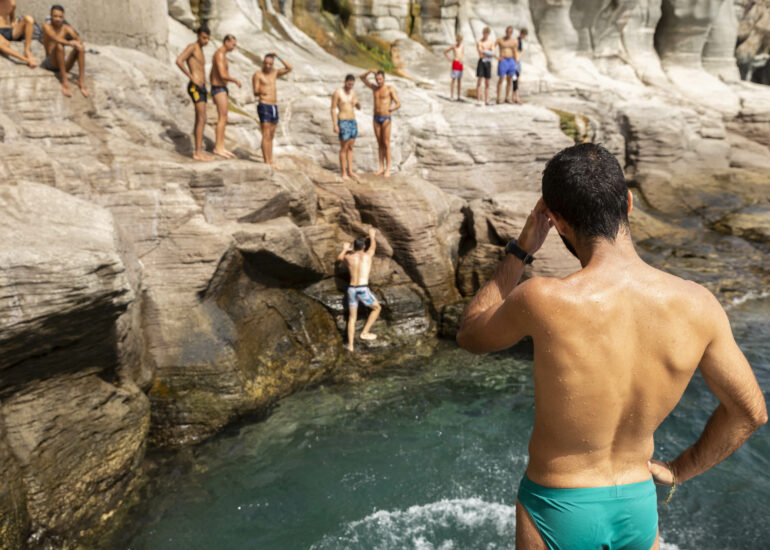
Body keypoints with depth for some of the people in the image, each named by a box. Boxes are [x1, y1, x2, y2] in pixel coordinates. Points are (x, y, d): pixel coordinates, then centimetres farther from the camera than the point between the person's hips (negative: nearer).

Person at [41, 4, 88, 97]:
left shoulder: (66, 28, 7)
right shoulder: (46, 26, -2)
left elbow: (78, 39, -10)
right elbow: (54, 38, -23)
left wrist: (79, 43, -33)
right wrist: (68, 42, -40)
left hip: (63, 64, 3)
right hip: (50, 63, -3)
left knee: (80, 47, -18)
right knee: (59, 45, -30)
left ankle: (81, 80, -27)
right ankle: (64, 81, -36)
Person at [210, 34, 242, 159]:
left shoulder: (222, 55, 20)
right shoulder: (220, 54, -14)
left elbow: (211, 75, 25)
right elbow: (223, 75, -24)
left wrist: (213, 94, 28)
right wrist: (236, 80, -8)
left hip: (222, 89, 10)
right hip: (219, 89, -10)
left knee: (223, 119, 8)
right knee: (222, 118, -11)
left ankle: (221, 147, 9)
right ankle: (218, 148, -10)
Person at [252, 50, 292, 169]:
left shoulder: (274, 73, 14)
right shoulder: (258, 75, -3)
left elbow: (289, 68, 6)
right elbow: (255, 92, -11)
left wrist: (278, 56, 2)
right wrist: (260, 92, -34)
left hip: (274, 107, 7)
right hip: (264, 106, -7)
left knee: (271, 136, 8)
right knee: (266, 135, -11)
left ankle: (271, 162, 10)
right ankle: (266, 162, -13)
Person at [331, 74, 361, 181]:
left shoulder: (352, 92, 9)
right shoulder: (337, 93, -11)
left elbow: (359, 108, 11)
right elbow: (333, 109, -11)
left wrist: (356, 102, -14)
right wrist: (335, 125, -17)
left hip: (353, 121, 7)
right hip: (343, 123, -7)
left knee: (350, 148, 11)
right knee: (344, 148, -3)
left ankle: (350, 171, 18)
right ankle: (344, 173, 5)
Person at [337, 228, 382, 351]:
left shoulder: (348, 257, 7)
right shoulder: (368, 255, 2)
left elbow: (339, 258, 33)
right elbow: (373, 245, 26)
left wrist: (344, 249, 52)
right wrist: (372, 235, 47)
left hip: (351, 290, 4)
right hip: (363, 290, -3)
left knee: (352, 317, 18)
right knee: (377, 308, 21)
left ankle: (350, 345, 16)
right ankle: (365, 333, 18)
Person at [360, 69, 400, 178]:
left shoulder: (391, 89, -9)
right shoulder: (375, 88, 9)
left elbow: (399, 104, -16)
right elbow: (362, 78, 12)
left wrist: (393, 109, -41)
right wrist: (371, 71, -8)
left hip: (386, 119, -5)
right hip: (376, 119, 5)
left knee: (386, 144, -6)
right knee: (380, 144, 8)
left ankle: (388, 170, -1)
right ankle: (381, 168, 13)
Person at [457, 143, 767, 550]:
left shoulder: (541, 301, -29)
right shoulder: (697, 304, -16)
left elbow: (469, 336, -7)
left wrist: (521, 250, -6)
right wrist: (678, 471, 10)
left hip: (557, 511, -2)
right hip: (638, 507, 3)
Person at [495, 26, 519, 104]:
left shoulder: (515, 41, 8)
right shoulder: (500, 40, 1)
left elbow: (515, 52, 9)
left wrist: (516, 63, 4)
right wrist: (496, 56, -12)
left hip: (511, 61, 4)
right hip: (502, 61, -3)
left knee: (509, 80, 5)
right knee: (501, 79, -6)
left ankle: (507, 98, 11)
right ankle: (499, 98, -4)